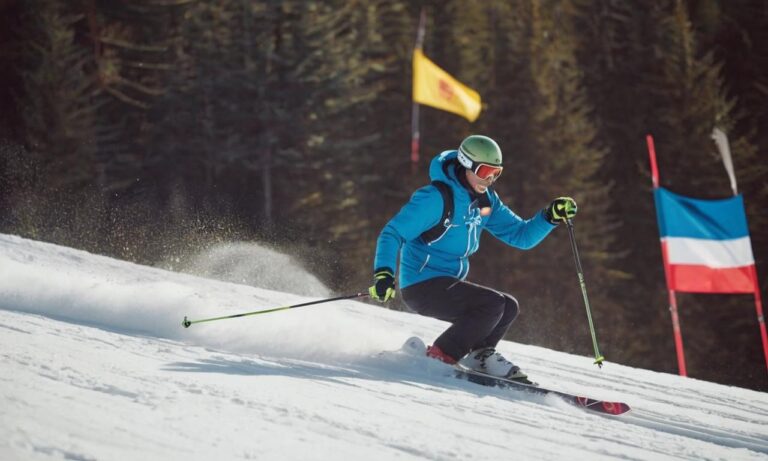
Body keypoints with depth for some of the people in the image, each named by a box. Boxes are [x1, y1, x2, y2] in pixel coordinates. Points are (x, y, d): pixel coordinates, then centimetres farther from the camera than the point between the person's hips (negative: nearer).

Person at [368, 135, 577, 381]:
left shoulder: (486, 201, 8)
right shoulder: (436, 197, -16)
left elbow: (521, 235, 11)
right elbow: (392, 234, -17)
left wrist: (551, 216, -6)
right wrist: (383, 274, -32)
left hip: (448, 284, 9)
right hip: (422, 286, -9)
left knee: (509, 307, 3)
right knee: (493, 304, -22)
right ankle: (440, 357, -16)